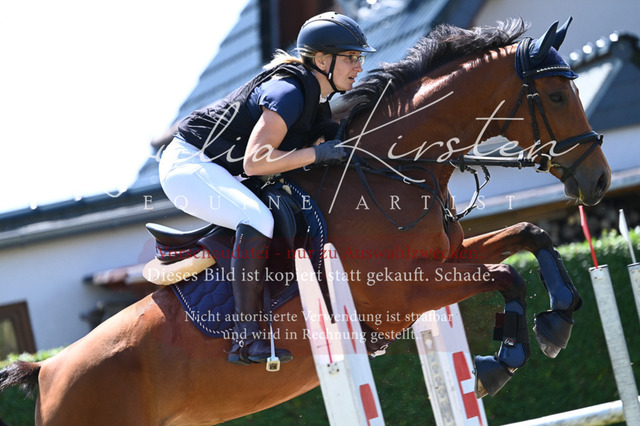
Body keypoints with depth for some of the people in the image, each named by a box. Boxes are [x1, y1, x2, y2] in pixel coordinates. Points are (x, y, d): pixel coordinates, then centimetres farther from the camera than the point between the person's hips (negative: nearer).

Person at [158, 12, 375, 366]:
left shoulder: (319, 101, 7)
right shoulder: (288, 91, -23)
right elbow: (254, 162, -31)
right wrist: (318, 153, -31)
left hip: (215, 172, 10)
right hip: (188, 164, -10)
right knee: (258, 220, -32)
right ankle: (246, 339, -32)